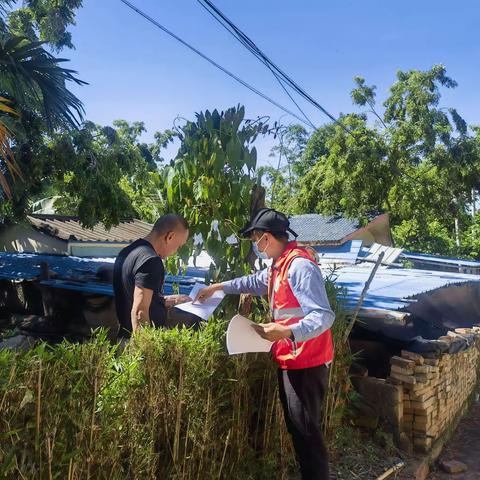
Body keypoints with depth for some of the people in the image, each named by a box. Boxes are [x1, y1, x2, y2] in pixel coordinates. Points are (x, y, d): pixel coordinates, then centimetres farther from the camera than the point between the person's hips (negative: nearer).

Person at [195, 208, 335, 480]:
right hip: (292, 360, 10)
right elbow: (255, 282, 30)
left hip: (306, 362, -10)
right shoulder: (279, 265, 10)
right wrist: (219, 287, 31)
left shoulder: (299, 266, -22)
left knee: (306, 430, 0)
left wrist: (287, 331, -40)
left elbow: (324, 315, -27)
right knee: (296, 427, 19)